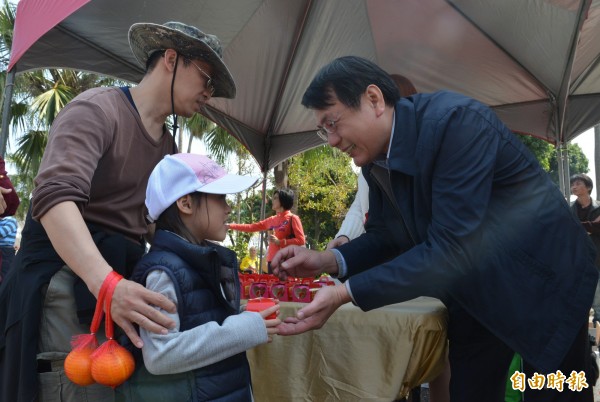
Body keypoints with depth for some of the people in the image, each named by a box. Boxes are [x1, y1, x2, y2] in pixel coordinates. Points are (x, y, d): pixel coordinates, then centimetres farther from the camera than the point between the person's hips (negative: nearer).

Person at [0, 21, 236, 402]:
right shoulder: (97, 109, -9)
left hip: (125, 278, 8)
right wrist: (106, 282, -39)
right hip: (69, 280, -7)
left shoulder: (169, 145, 17)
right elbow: (54, 196, -25)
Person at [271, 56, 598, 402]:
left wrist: (345, 293, -37)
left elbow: (451, 249, -35)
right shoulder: (375, 157, -6)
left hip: (543, 280, -6)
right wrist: (328, 260, -15)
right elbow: (387, 236, 4)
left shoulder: (456, 121, -30)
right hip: (476, 295, 7)